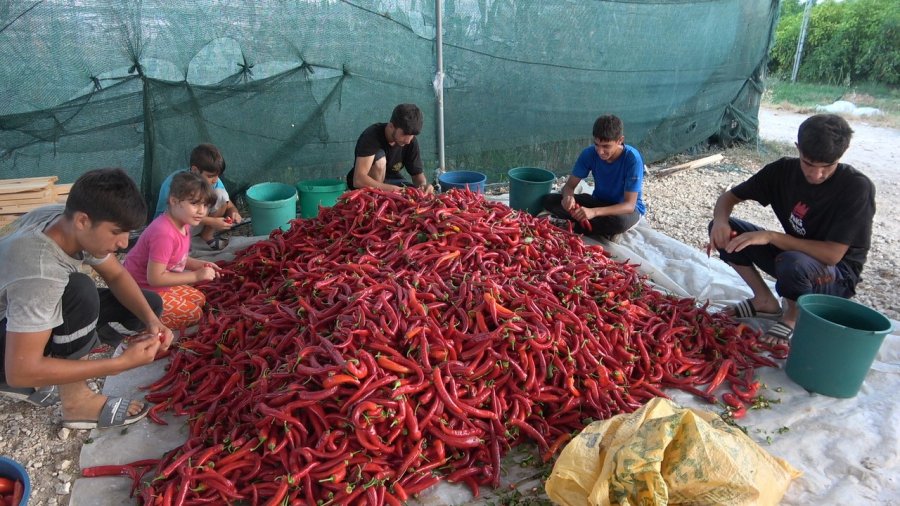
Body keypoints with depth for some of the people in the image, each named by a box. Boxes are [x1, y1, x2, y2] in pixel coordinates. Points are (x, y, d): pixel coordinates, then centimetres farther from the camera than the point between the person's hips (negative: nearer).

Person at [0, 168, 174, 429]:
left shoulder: (67, 222, -17)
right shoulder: (39, 273, -39)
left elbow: (117, 275, -3)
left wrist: (150, 320, -19)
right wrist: (120, 363, -36)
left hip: (35, 311, 8)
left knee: (150, 303, 2)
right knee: (80, 289, -35)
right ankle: (76, 400, -16)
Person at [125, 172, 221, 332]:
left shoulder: (183, 223, -3)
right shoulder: (164, 234, -32)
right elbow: (155, 278, -30)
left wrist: (200, 265, -7)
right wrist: (196, 276, -26)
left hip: (159, 286, 9)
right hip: (143, 292, -9)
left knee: (199, 299, 13)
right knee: (194, 313, -9)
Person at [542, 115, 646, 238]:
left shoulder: (632, 158, -28)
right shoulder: (590, 153, -16)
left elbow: (629, 205, -31)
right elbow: (569, 185, -11)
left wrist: (594, 212, -46)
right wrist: (568, 196, -37)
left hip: (627, 208, -4)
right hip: (599, 201, 5)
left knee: (620, 221, -43)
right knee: (549, 200, -15)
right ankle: (604, 228, -14)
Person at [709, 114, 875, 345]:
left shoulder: (857, 187, -24)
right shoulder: (784, 170, -10)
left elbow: (832, 255, -29)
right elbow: (729, 197, -4)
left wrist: (771, 236, -37)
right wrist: (721, 220, -27)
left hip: (836, 276, -5)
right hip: (790, 254, 5)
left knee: (794, 263, -40)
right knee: (723, 229, -12)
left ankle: (793, 317, -5)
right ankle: (766, 301, 2)